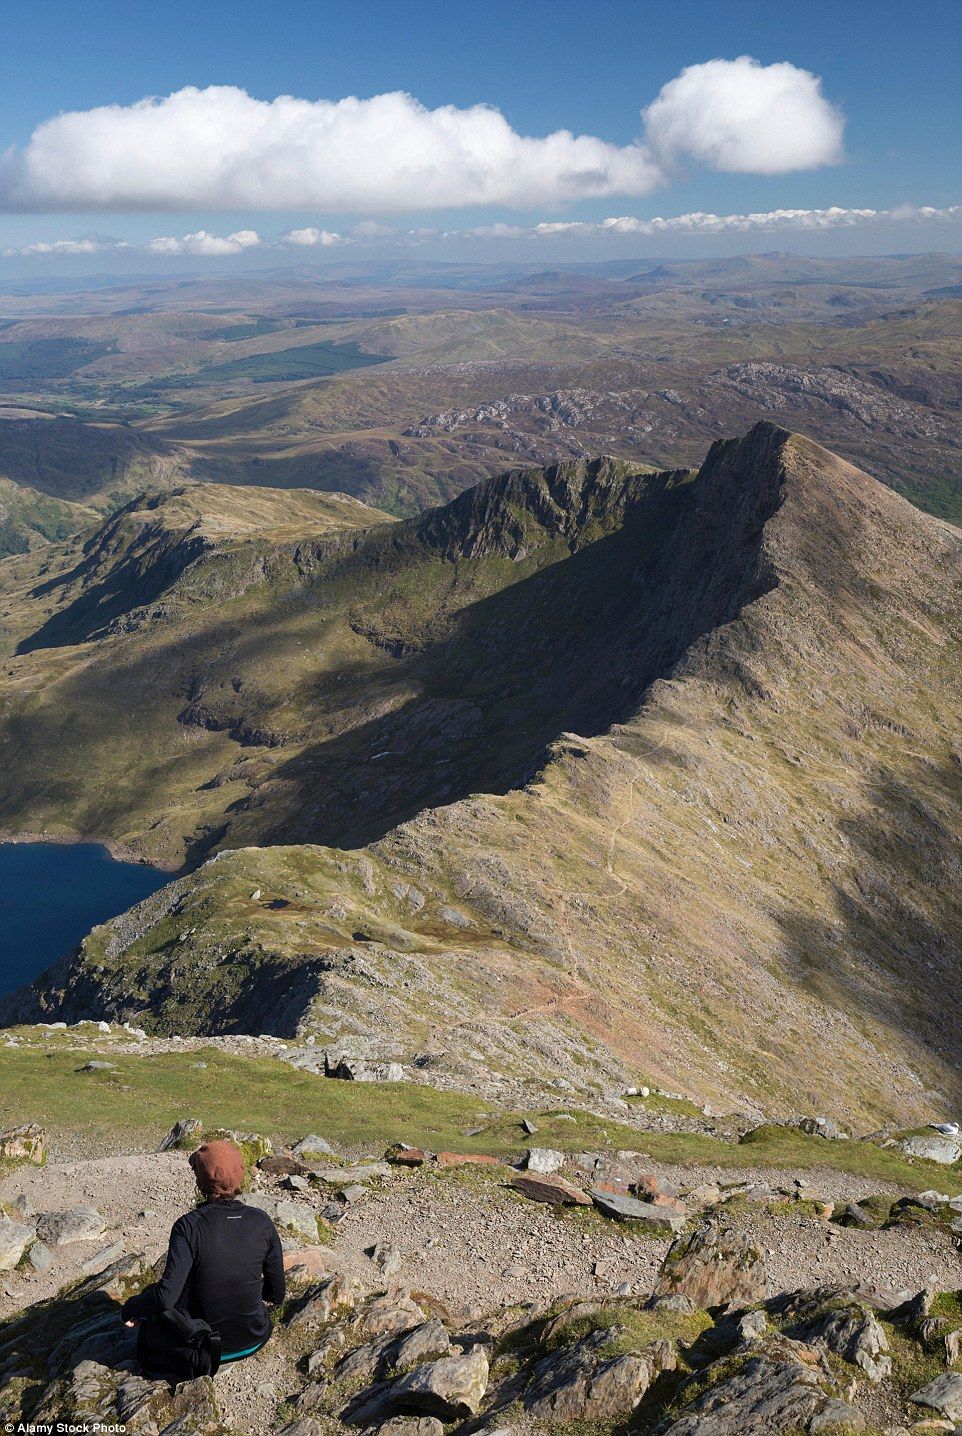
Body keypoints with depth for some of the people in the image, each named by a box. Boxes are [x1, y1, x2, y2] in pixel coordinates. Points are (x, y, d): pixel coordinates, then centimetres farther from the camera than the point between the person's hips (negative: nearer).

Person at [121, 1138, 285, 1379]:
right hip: (254, 1338, 3)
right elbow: (277, 1294, -3)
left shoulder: (189, 1226, -20)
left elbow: (166, 1295, -24)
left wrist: (130, 1308, -5)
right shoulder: (261, 1221, -11)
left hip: (205, 1333, -2)